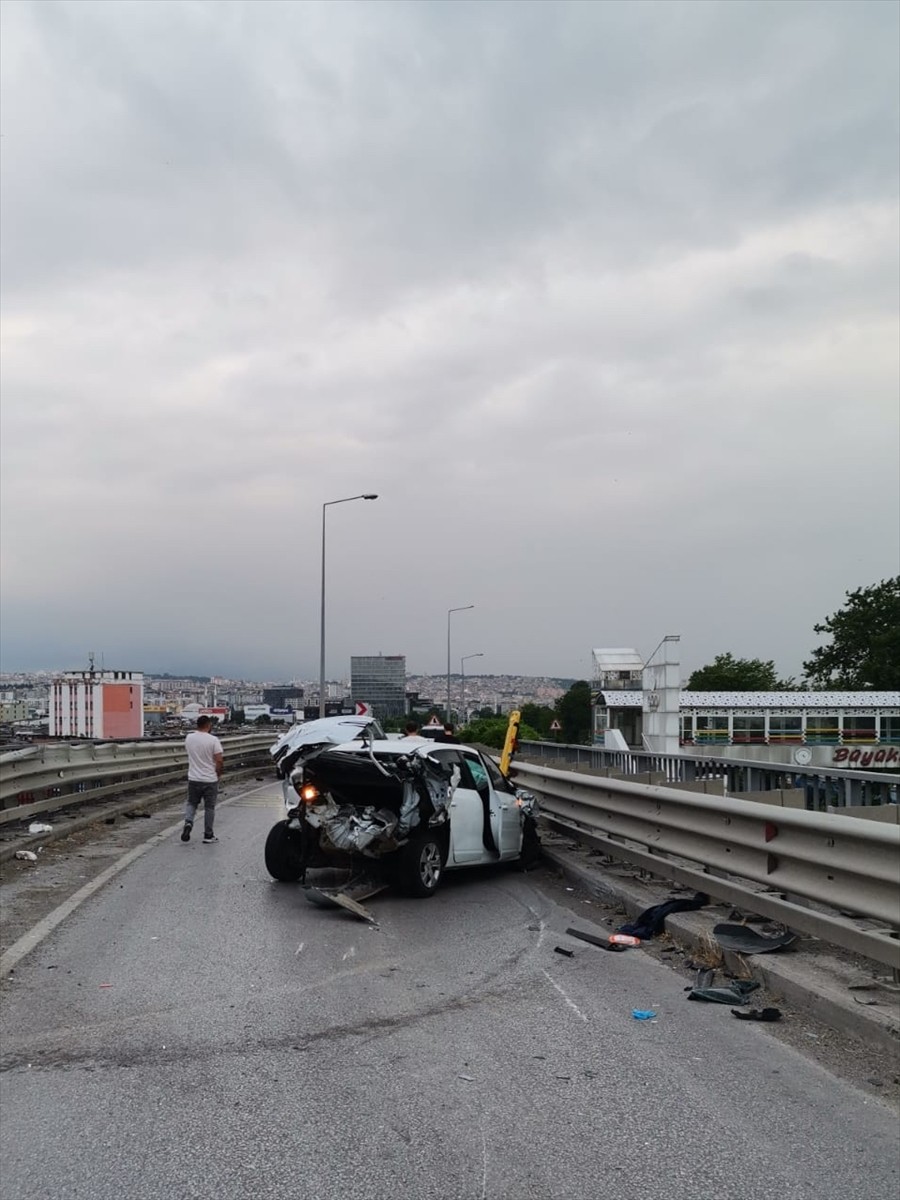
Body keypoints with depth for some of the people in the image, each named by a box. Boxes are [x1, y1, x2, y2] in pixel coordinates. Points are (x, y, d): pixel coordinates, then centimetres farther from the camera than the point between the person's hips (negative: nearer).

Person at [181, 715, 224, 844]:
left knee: (191, 803, 19)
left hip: (193, 779, 3)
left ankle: (188, 822, -6)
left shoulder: (189, 738, -1)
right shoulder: (213, 740, -15)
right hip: (210, 780, -3)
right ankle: (208, 835, 13)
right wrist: (218, 774, -1)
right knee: (209, 807, 8)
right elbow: (219, 761, -15)